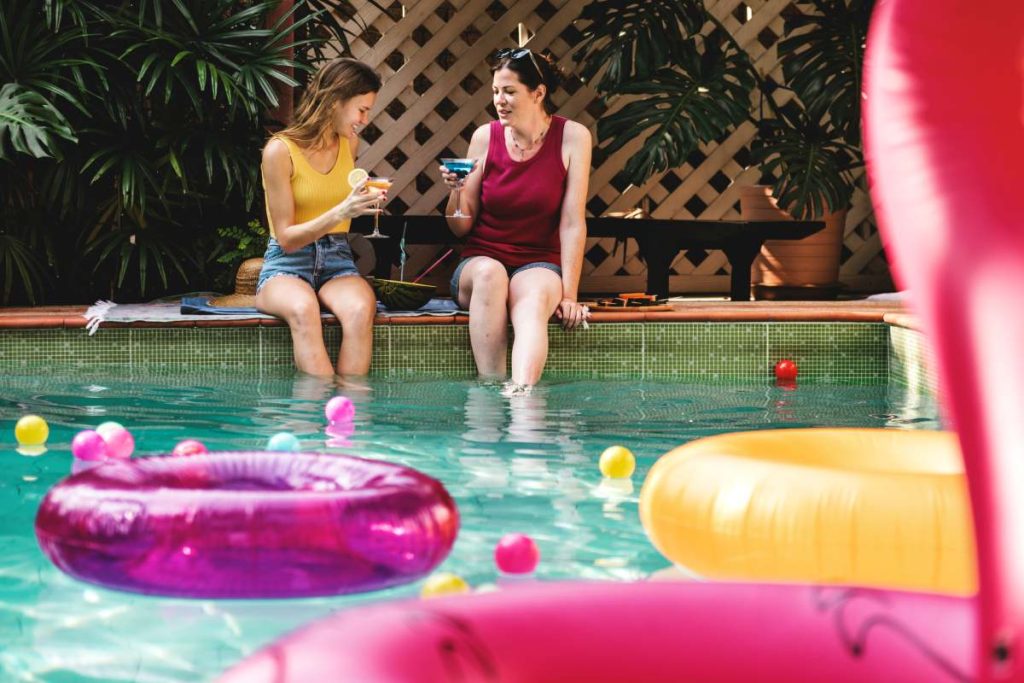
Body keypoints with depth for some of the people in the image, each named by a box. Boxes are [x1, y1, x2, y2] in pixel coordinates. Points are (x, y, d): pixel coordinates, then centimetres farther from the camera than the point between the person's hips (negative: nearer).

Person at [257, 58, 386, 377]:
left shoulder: (349, 142, 9)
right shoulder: (280, 150, -10)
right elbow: (287, 238, -12)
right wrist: (341, 212, -23)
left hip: (337, 260, 4)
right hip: (287, 265, -4)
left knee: (361, 309, -35)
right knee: (303, 309, -42)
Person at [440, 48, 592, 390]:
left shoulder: (572, 137, -5)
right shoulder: (485, 137, 0)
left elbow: (572, 223, -7)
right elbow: (461, 228, 5)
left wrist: (569, 295, -13)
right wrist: (456, 191, -16)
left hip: (539, 264, -2)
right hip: (480, 260, 2)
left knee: (533, 298, -37)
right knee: (489, 272, -35)